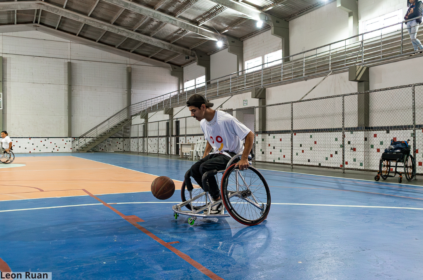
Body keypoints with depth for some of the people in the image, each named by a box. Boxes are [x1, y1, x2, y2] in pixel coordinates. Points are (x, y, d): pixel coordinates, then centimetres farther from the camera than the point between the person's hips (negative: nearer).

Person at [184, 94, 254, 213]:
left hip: (231, 154, -8)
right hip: (217, 153, 8)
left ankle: (218, 200, -10)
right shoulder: (203, 123, 2)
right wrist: (204, 157, 11)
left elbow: (250, 135, -20)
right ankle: (214, 195, 1)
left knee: (204, 168, -30)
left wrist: (244, 159, -25)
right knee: (193, 170, -15)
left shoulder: (225, 119, -23)